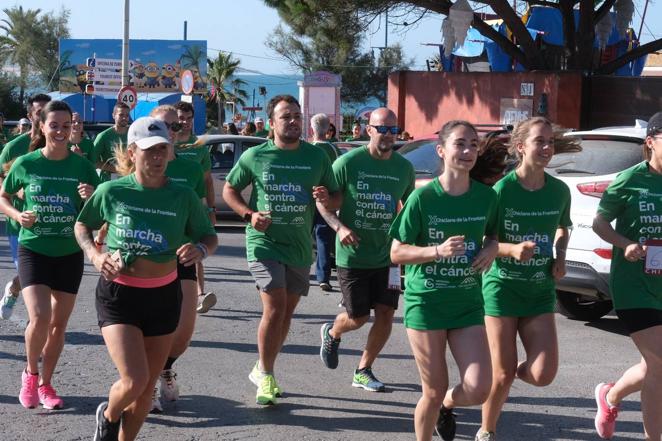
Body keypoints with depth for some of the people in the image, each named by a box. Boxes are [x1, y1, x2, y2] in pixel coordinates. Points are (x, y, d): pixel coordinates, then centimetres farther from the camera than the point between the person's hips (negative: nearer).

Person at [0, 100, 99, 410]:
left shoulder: (83, 167, -4)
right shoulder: (26, 163, -6)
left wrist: (91, 198, -20)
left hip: (70, 253, 2)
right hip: (33, 250, -2)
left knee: (59, 323, 9)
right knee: (39, 318, -17)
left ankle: (45, 384, 28)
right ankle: (30, 373, 10)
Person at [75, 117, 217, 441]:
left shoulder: (183, 197, -5)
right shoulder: (112, 191, -8)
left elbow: (210, 237, 6)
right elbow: (82, 226, 8)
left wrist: (200, 249, -18)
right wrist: (95, 256, -10)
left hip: (163, 296, 3)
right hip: (118, 294, -2)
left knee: (146, 389, 9)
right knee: (133, 381, -16)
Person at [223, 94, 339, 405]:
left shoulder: (317, 157, 4)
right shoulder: (255, 156, -3)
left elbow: (336, 199, 10)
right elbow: (229, 189, 8)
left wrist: (326, 199, -14)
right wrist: (249, 214, -9)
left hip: (300, 246, 4)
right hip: (264, 242, -4)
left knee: (287, 312, 12)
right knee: (275, 307, -15)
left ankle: (262, 369, 30)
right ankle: (265, 375, -2)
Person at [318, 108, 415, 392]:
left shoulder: (404, 168, 1)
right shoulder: (349, 162, -11)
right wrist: (339, 227, -22)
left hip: (387, 255, 3)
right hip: (352, 255, -3)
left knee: (386, 313, -2)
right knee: (357, 318, 5)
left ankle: (363, 371, 16)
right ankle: (332, 333, 41)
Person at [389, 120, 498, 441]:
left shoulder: (486, 196, 0)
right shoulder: (423, 197, -10)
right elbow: (397, 253, -7)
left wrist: (491, 248, -4)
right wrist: (438, 250, -22)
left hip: (468, 303, 3)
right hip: (426, 302, -3)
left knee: (478, 390, -7)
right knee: (434, 392, 1)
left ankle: (447, 406, 27)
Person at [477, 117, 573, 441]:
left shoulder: (559, 190, -1)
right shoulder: (502, 190, -13)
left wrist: (560, 257, 1)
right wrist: (512, 249, -27)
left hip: (541, 289, 3)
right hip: (502, 285, -3)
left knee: (543, 374, -8)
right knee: (502, 374, -1)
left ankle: (511, 372, 27)